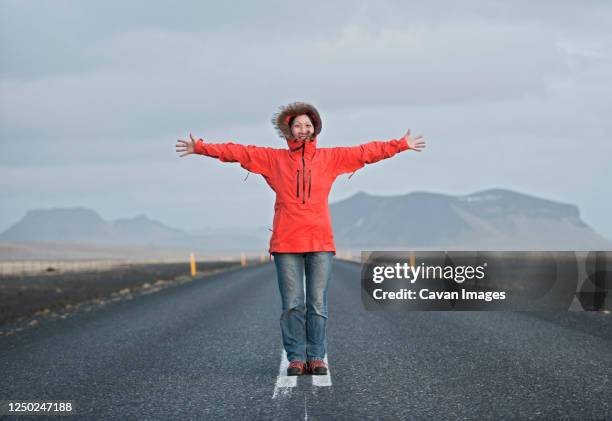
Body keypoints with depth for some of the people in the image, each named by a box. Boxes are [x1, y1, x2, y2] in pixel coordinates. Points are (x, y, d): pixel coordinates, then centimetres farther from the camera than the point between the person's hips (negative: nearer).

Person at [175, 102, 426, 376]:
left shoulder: (330, 158, 11)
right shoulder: (273, 158, 8)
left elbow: (366, 152, 12)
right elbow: (237, 152, 5)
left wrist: (401, 145, 11)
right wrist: (201, 148, 0)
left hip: (320, 242, 1)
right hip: (286, 243, -1)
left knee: (317, 304, 3)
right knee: (292, 304, 0)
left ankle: (316, 357, 11)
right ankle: (296, 358, 7)